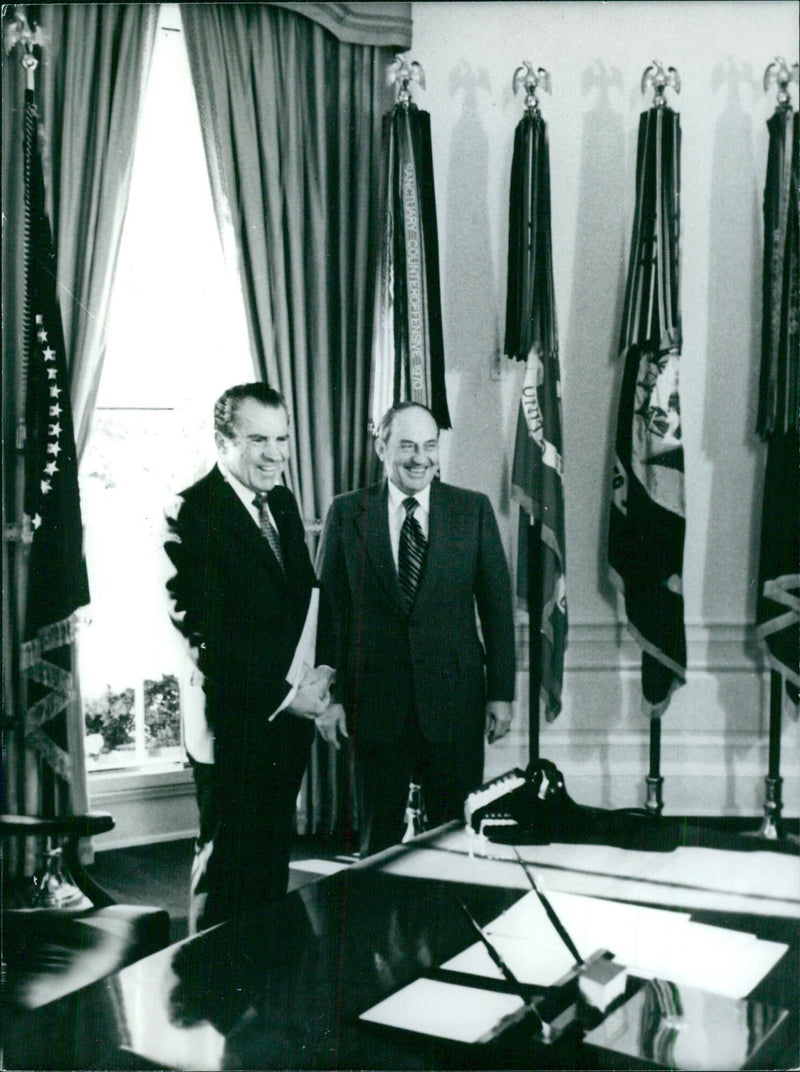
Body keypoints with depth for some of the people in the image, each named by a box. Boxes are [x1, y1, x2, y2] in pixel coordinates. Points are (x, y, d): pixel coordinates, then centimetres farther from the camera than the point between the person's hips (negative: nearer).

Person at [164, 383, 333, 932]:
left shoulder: (282, 502, 10)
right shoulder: (193, 514, -16)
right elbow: (205, 632, -20)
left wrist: (321, 669, -1)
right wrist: (282, 696, -17)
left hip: (292, 715, 8)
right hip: (237, 723, -8)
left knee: (273, 865, 19)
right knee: (228, 871, 5)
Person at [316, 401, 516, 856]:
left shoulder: (473, 509, 3)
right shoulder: (347, 512, 2)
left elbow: (497, 605, 4)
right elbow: (327, 608, 3)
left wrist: (502, 692, 0)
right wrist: (329, 694, -3)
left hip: (454, 695, 0)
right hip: (375, 696, 0)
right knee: (379, 834, 11)